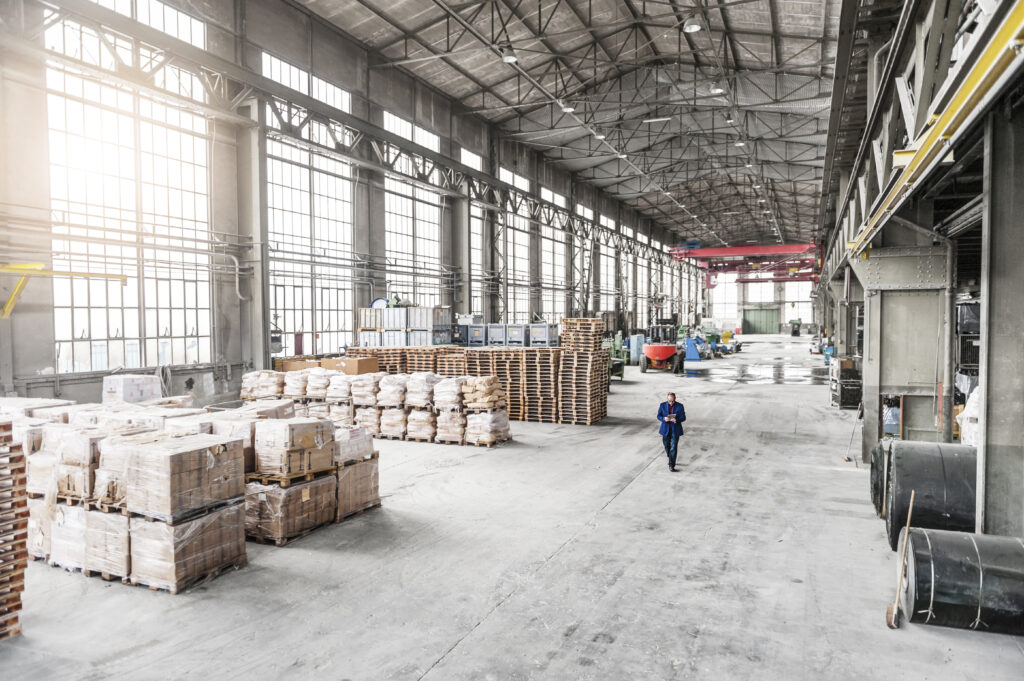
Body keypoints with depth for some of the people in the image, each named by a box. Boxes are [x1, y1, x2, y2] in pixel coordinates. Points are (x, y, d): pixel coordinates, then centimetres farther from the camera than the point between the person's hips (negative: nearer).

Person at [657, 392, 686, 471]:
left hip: (675, 430, -2)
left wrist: (676, 420, -23)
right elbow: (659, 416, 2)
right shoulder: (662, 405, -1)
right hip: (665, 430, 2)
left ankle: (671, 466, -3)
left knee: (673, 448, -8)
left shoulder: (679, 406, -5)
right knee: (667, 446, 13)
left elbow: (683, 418, -3)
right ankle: (671, 460, 39)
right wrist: (664, 419, -20)